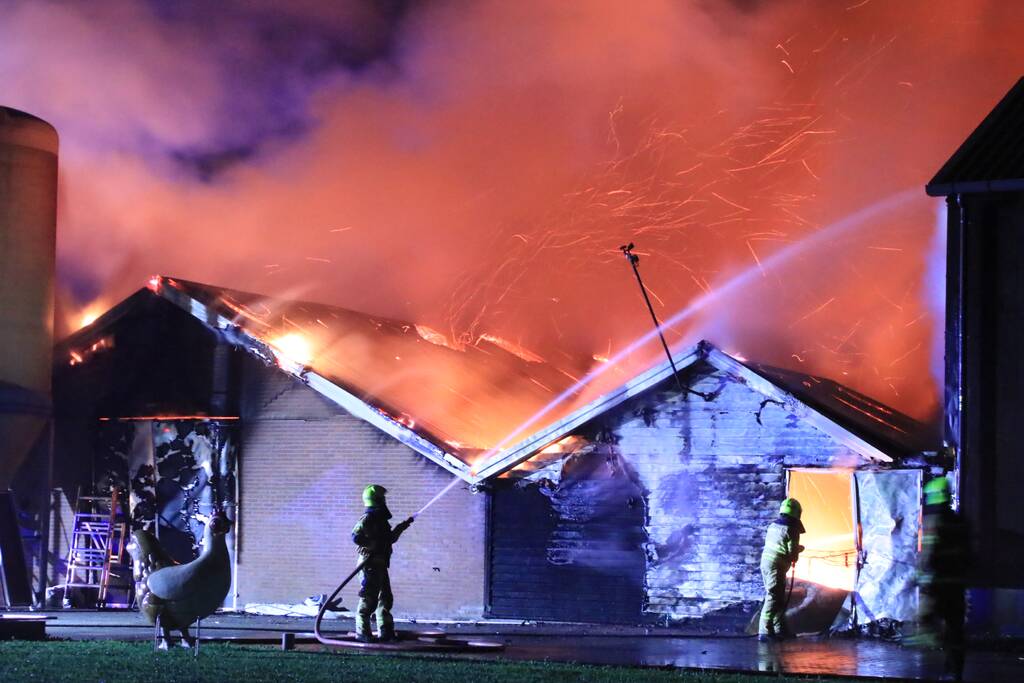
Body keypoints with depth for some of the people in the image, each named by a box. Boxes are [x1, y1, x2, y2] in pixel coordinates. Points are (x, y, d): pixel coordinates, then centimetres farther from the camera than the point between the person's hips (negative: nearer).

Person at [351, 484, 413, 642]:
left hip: (380, 564, 10)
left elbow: (389, 539, 29)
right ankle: (362, 632, -3)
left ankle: (385, 631, 16)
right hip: (371, 562, -10)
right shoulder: (368, 518, -11)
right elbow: (356, 536, -23)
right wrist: (374, 545, -25)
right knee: (368, 597, -8)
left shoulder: (380, 519, 18)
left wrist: (401, 528, 23)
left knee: (385, 598, 11)